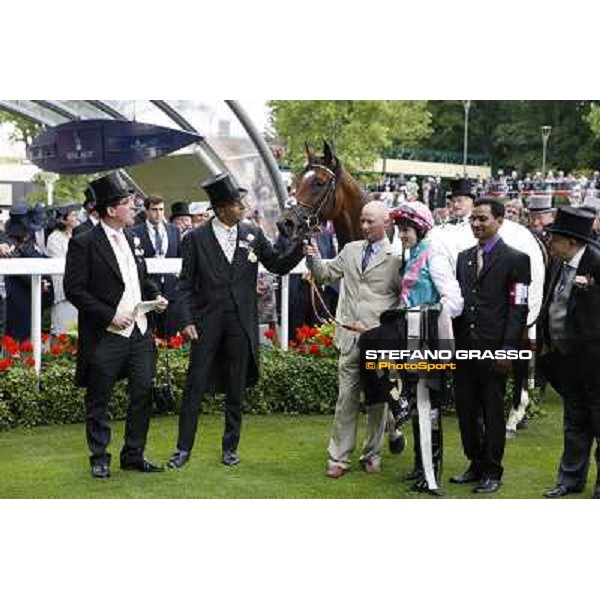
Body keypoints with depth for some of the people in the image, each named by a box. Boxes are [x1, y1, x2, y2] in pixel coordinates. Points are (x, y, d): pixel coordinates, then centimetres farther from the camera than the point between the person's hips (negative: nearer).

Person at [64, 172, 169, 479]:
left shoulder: (132, 239, 12)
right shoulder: (84, 244, -10)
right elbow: (74, 290, -13)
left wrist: (155, 296, 4)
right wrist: (109, 316, -18)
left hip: (139, 332, 7)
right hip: (106, 336, -6)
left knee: (143, 394, 8)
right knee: (98, 402, 5)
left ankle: (134, 455, 21)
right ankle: (99, 459, 19)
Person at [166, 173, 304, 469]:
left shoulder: (253, 234, 4)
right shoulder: (196, 238, -2)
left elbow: (278, 265, 9)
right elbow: (186, 284, 0)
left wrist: (301, 245, -7)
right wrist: (187, 320, -8)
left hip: (241, 323, 2)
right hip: (207, 322, -2)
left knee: (236, 389, 9)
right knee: (194, 386, 1)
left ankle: (230, 448, 20)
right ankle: (183, 448, 9)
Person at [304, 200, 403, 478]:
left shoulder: (396, 257, -2)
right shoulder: (350, 250, 13)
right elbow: (325, 274, 15)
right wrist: (313, 257, -3)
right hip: (350, 336, 3)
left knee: (377, 400, 8)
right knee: (346, 399, 3)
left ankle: (372, 455, 21)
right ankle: (339, 458, 6)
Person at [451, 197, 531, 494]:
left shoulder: (515, 259, -4)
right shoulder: (464, 257, 14)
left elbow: (518, 308, -9)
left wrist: (508, 349, -14)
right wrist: (456, 341, 9)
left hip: (493, 350, -6)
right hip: (464, 348, 6)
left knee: (492, 411, 3)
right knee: (466, 410, 11)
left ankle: (492, 472, 13)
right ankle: (476, 465, 24)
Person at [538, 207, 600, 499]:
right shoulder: (559, 265, 4)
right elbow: (550, 305, 14)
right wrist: (546, 342, 12)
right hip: (568, 358, 8)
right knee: (574, 423, 19)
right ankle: (571, 479, 30)